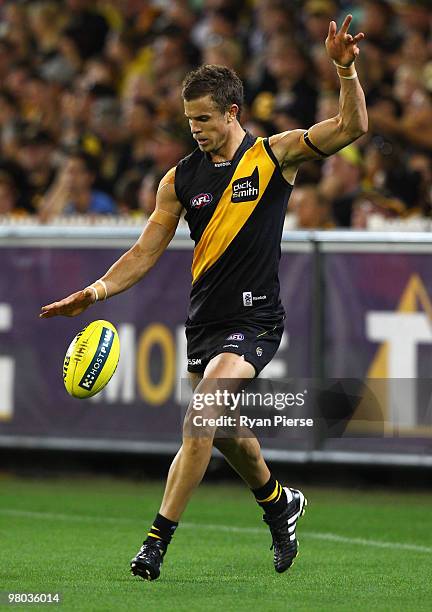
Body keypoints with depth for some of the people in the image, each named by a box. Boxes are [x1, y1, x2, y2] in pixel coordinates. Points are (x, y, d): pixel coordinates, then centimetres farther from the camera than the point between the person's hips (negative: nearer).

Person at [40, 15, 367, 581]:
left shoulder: (274, 155, -4)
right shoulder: (181, 179, 7)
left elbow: (352, 127, -11)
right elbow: (147, 251, 7)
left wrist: (345, 70, -25)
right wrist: (100, 289, -7)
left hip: (254, 321, -6)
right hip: (204, 321, 6)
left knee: (199, 424, -20)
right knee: (227, 436, 16)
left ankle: (158, 540, -17)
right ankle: (280, 502, 44)